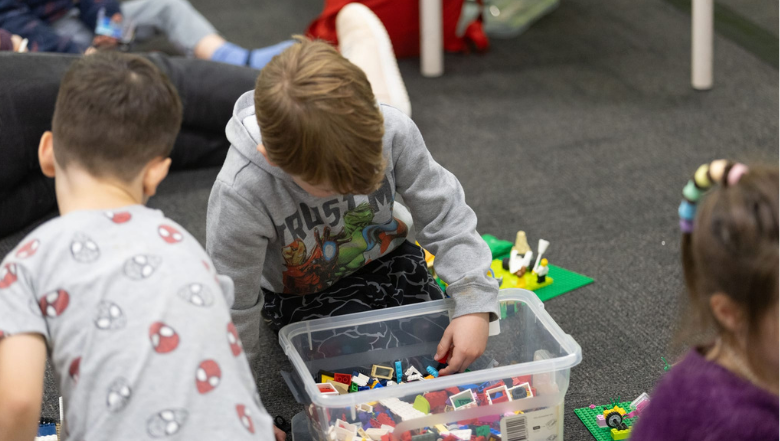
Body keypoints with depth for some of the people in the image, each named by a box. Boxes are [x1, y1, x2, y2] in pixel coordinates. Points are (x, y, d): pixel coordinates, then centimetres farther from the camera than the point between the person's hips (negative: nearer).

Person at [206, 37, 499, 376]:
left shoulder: (392, 131, -31)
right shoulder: (241, 194, -39)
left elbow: (445, 216, -16)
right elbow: (233, 307, -24)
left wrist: (474, 305, -23)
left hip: (384, 257, 3)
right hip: (302, 295, -3)